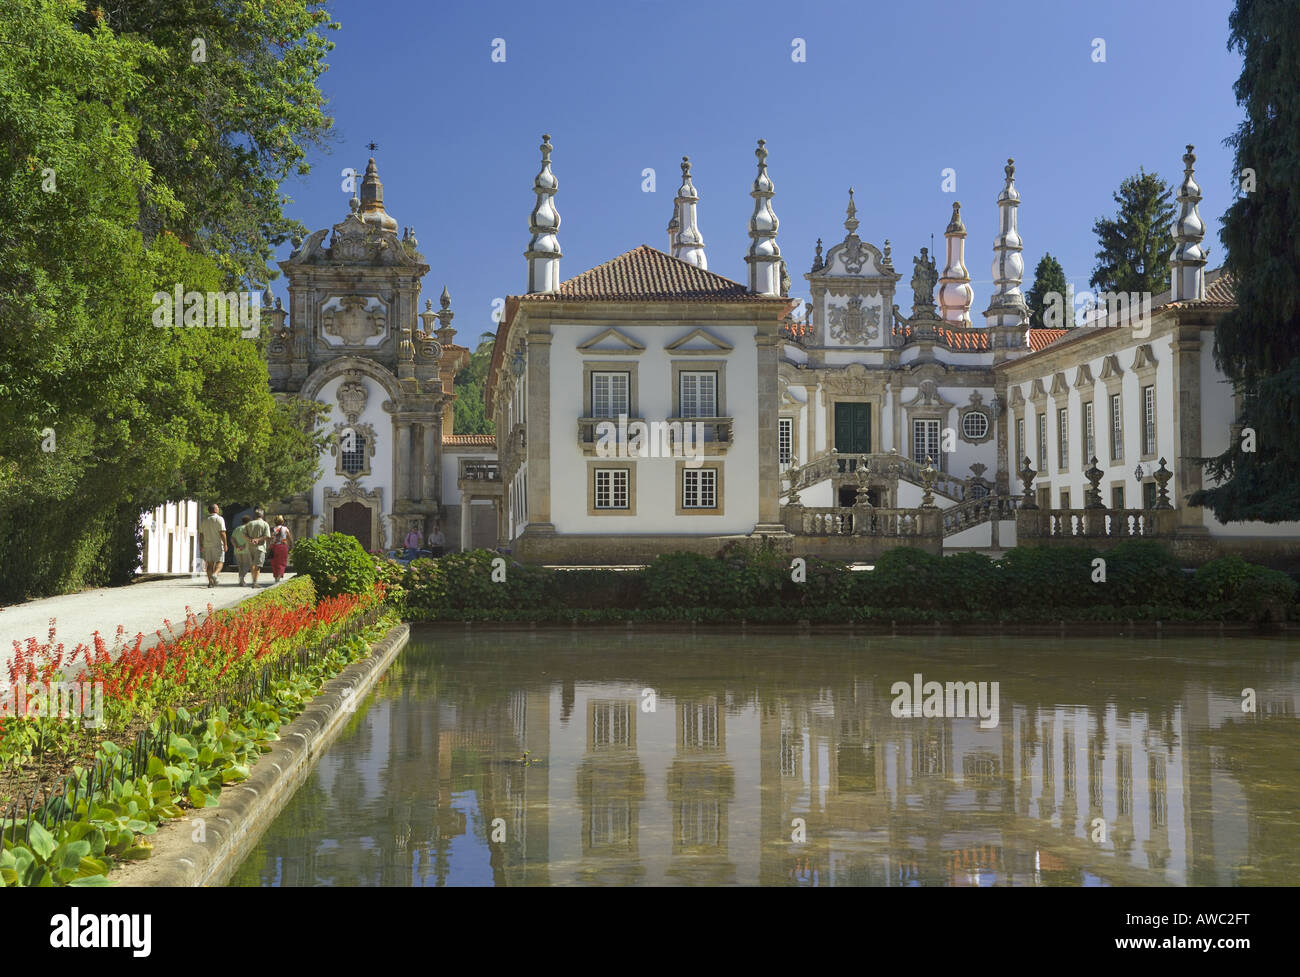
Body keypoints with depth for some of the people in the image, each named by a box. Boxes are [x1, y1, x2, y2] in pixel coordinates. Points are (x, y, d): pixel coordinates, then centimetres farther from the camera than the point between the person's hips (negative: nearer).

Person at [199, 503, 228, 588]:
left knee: (210, 564, 7)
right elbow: (222, 533, -13)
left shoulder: (204, 521, 11)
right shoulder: (219, 519, -6)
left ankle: (210, 581, 2)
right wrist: (225, 544, -11)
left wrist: (201, 546, 16)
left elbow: (201, 535, 11)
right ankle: (214, 574, -27)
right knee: (219, 562, -1)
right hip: (218, 545, -5)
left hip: (207, 545, 5)